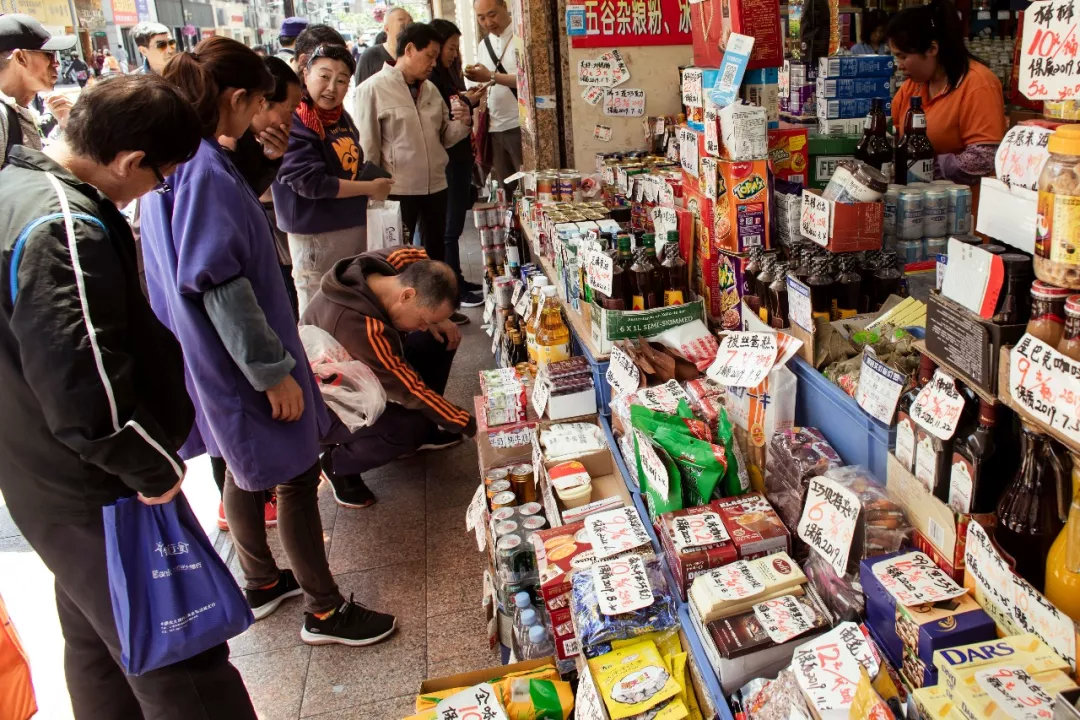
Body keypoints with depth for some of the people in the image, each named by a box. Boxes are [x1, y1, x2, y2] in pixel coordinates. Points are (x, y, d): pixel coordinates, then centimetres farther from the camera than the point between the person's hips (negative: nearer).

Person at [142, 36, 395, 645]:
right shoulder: (207, 171, -24)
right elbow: (220, 285, -27)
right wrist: (274, 372, -23)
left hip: (211, 358, 10)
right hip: (240, 361, -10)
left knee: (248, 469, 22)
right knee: (298, 475, 3)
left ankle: (262, 582, 40)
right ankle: (324, 611, 17)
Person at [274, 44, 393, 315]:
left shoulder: (341, 117, 9)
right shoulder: (293, 123, -18)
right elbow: (311, 182, -23)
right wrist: (370, 188, -15)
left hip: (354, 226, 8)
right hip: (315, 235, -8)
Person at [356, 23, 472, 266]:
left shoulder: (431, 89, 10)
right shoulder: (373, 88, -8)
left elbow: (444, 137, 14)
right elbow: (367, 147, -7)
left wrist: (463, 123, -6)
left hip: (435, 187, 6)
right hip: (397, 190, -6)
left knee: (435, 257, 16)